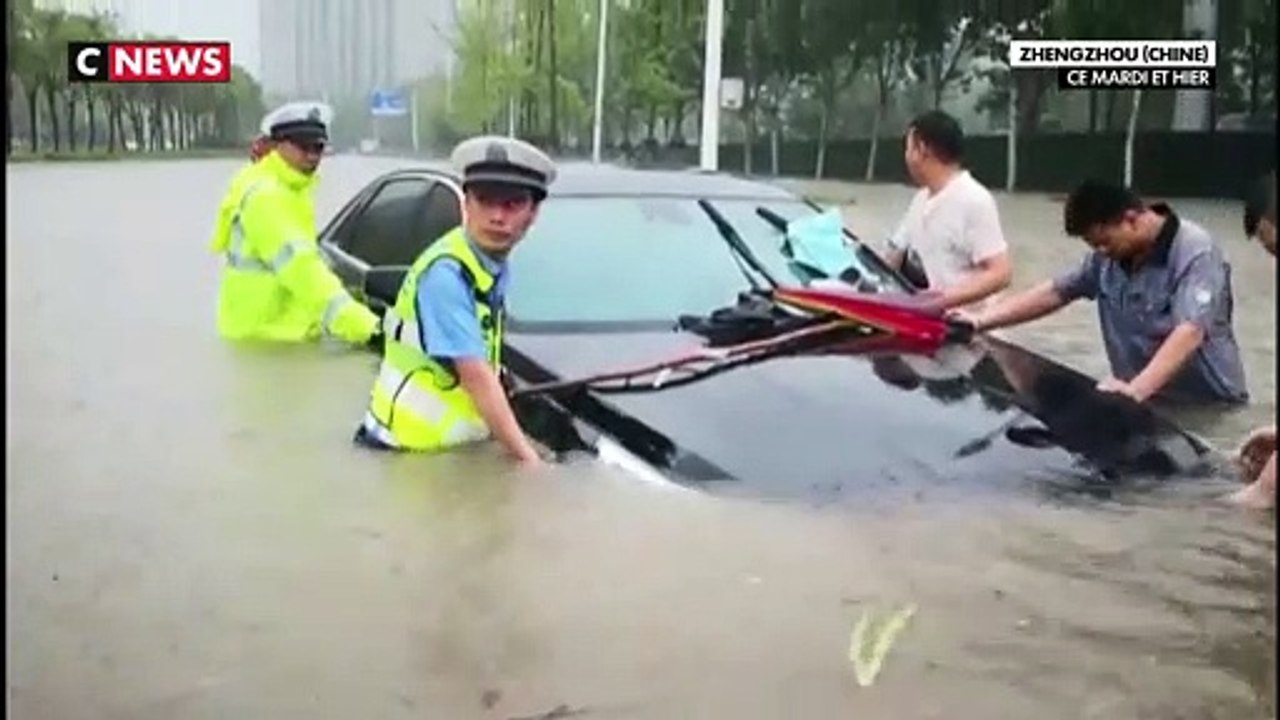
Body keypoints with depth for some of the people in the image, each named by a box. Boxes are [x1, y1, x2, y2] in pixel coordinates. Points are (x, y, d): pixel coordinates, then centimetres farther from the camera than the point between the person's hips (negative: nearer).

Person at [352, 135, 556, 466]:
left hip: (449, 446, 8)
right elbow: (476, 377, -24)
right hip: (406, 451, -8)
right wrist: (527, 456, -23)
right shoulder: (446, 274, -20)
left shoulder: (494, 267, 6)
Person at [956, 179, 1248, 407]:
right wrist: (982, 320, -3)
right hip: (1147, 401, 6)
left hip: (1208, 405, -6)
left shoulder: (1196, 253, -20)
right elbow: (1055, 292, 8)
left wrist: (1137, 389, -46)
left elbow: (1189, 333, -32)